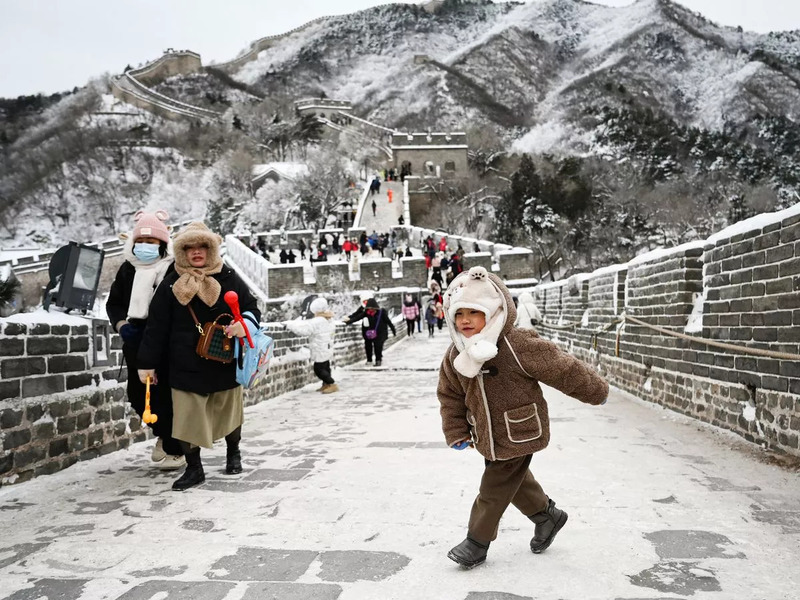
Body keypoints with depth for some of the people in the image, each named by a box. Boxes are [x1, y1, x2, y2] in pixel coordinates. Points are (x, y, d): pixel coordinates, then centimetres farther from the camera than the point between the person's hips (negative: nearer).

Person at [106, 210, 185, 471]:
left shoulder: (175, 269, -11)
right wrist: (122, 324, -3)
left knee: (167, 397, 0)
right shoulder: (128, 269, 9)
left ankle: (175, 449, 19)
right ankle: (163, 433, 39)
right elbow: (113, 302, 15)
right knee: (137, 396, 14)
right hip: (136, 346, 6)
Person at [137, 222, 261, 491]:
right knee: (188, 418, 0)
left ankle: (233, 453, 40)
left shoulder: (229, 279, -2)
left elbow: (252, 308, 3)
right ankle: (194, 469, 15)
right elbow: (157, 326, 1)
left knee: (228, 413, 15)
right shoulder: (171, 285, -1)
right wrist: (148, 363, 0)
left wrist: (244, 325, -20)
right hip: (185, 366, 0)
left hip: (224, 362, 0)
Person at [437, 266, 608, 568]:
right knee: (516, 480, 23)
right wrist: (456, 432, 4)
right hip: (488, 436, 7)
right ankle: (547, 515, 48)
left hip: (519, 434, -6)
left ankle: (477, 542, 22)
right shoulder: (455, 355, -6)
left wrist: (596, 391, -4)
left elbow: (562, 368, -15)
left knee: (493, 489, 2)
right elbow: (449, 395, 8)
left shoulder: (518, 346, -25)